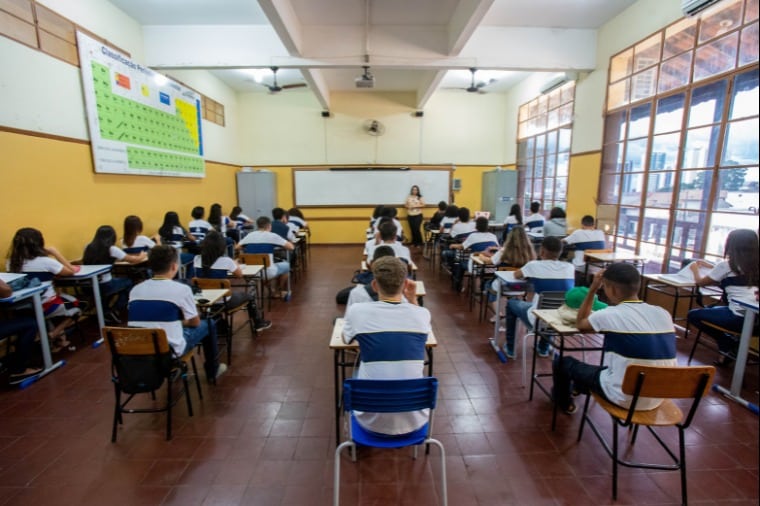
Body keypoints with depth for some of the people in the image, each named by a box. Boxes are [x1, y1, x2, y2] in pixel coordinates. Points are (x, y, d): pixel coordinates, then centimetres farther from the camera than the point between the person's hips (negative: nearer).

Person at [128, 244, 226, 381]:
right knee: (208, 324, 18)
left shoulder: (135, 289, -2)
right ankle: (212, 370, 34)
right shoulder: (182, 289, -15)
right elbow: (195, 322, -4)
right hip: (170, 349, -5)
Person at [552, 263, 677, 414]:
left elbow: (580, 324, 1)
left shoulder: (610, 315, -19)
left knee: (563, 362, 15)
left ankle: (564, 403, 41)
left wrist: (593, 289, 1)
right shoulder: (663, 314, -4)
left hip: (623, 398, -6)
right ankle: (581, 387, 59)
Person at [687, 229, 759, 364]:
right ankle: (730, 348, 22)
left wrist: (695, 268, 25)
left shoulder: (726, 264, -7)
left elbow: (700, 282, 7)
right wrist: (709, 266, 35)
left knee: (693, 315, 11)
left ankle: (729, 346, 11)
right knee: (712, 309, 30)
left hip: (740, 318, -7)